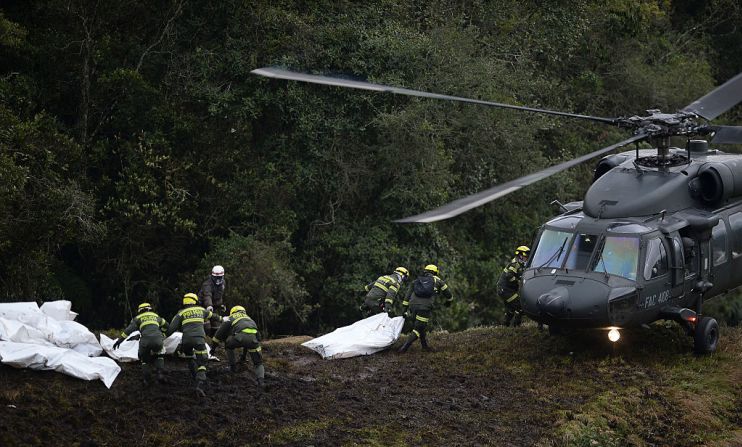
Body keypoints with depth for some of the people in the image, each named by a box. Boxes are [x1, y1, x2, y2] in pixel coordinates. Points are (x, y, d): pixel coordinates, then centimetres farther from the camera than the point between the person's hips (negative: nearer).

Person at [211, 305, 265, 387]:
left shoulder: (230, 318, 31)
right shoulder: (248, 318, 43)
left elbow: (219, 333, 32)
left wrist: (213, 347, 46)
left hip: (241, 336, -3)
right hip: (254, 337, 3)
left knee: (228, 345, 32)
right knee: (258, 363, 16)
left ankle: (233, 366, 28)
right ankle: (261, 380, -8)